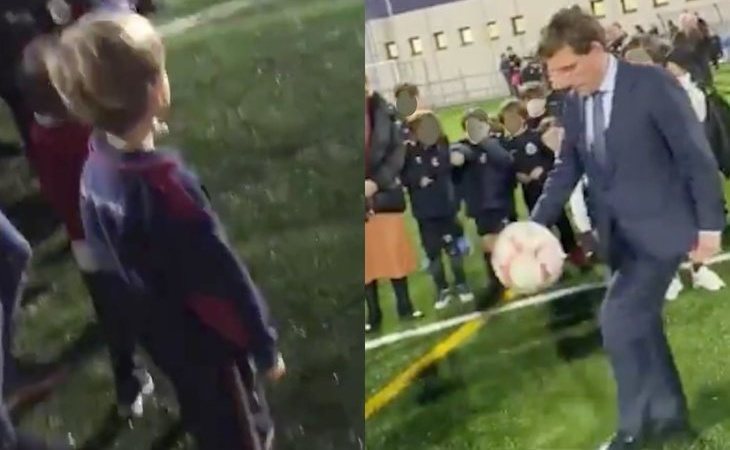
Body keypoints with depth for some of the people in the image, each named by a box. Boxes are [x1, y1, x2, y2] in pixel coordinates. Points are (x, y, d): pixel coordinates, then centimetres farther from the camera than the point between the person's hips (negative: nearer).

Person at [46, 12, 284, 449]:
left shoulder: (95, 168, -10)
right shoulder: (166, 183, -35)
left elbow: (106, 260, 4)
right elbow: (227, 278, -26)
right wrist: (267, 346, -12)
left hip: (165, 338, 7)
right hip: (213, 342, -7)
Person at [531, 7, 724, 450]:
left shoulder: (652, 84, -15)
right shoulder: (574, 105, 4)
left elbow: (697, 156, -13)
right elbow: (567, 170, 12)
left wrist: (710, 225, -14)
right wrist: (535, 225, 0)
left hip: (660, 227, -7)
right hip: (619, 233, 7)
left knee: (619, 318, -15)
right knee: (639, 324, 13)